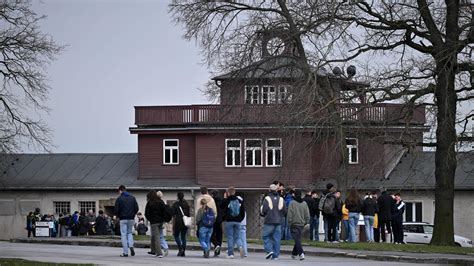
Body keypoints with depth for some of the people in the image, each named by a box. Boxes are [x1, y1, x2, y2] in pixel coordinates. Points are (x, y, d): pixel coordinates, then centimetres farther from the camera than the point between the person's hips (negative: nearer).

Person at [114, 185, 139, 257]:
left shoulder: (119, 199, -5)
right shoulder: (132, 198, 7)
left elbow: (116, 210, -8)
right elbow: (136, 208, 4)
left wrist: (118, 216, 11)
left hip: (123, 219, -4)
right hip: (131, 219, 4)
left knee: (123, 234, 1)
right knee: (129, 233, 18)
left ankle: (125, 252, -1)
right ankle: (131, 246, -7)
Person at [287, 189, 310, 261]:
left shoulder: (292, 203, -10)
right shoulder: (304, 203, 3)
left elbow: (289, 215, -11)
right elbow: (307, 215, 5)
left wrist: (289, 224, -2)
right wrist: (306, 222, 17)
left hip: (294, 224, -5)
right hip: (301, 224, 5)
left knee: (297, 239, -7)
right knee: (298, 239, 16)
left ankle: (301, 253, -22)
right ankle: (294, 253, 28)